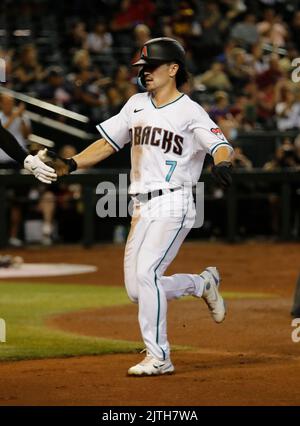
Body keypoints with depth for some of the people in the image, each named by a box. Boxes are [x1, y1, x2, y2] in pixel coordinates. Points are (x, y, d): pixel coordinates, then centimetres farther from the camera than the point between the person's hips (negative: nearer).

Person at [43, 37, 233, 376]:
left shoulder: (190, 112, -4)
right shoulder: (137, 104, 15)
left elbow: (220, 145, -16)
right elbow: (107, 143, 17)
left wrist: (222, 164, -39)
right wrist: (71, 164, 4)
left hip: (173, 205, -7)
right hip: (141, 209, 7)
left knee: (146, 273, -21)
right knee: (137, 291, 5)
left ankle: (159, 357, -13)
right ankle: (203, 283, 29)